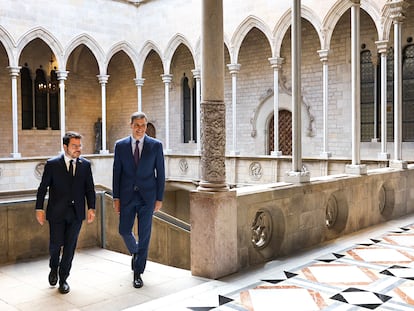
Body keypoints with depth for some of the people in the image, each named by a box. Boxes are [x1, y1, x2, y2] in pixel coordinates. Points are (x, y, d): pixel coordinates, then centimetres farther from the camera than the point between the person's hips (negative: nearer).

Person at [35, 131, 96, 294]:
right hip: (56, 213, -2)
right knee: (55, 245, 3)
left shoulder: (85, 165, 3)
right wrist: (39, 209, -6)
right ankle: (54, 268, 35)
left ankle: (63, 278, 23)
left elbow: (90, 189, 6)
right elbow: (43, 188, -1)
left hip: (76, 213, 2)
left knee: (70, 247, 7)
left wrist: (91, 208, -4)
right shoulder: (52, 164, -3)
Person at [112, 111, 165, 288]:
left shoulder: (156, 145, -1)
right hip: (127, 196, 2)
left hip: (147, 196, -1)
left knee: (144, 234, 1)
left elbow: (160, 173, 1)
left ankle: (138, 273, 13)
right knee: (124, 231, 6)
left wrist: (159, 198, -2)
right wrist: (116, 197, 0)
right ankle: (135, 252, 39)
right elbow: (116, 173, 4)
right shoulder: (120, 145, 2)